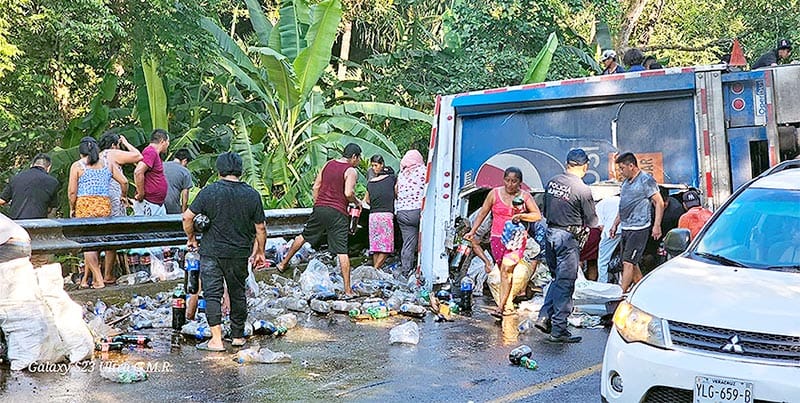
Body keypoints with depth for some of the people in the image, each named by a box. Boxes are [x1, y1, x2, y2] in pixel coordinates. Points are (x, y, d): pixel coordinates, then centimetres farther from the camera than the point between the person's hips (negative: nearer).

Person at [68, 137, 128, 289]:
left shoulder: (77, 165, 2)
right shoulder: (108, 163, 10)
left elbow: (72, 191, -3)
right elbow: (124, 181, 6)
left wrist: (72, 208, 10)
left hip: (85, 205, -3)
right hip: (104, 205, 3)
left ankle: (99, 279, -6)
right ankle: (85, 279, 17)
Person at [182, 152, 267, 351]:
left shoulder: (209, 191, -7)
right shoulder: (252, 194, -3)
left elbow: (187, 217, -6)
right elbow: (261, 227, 2)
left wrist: (191, 238, 10)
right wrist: (260, 252, 13)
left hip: (212, 252, -2)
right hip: (240, 253, 2)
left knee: (212, 294, 1)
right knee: (238, 293, 14)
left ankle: (216, 339, -6)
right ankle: (238, 336, 23)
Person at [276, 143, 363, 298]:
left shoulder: (328, 164, 13)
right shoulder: (351, 171, -6)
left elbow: (316, 187, 14)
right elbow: (348, 193, -19)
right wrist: (357, 202, 0)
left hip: (320, 209, 5)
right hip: (338, 213, -5)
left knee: (304, 236, 25)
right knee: (342, 251, -4)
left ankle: (283, 263, 37)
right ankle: (348, 290, -3)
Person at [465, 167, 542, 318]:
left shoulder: (525, 196, 2)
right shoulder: (495, 193, 3)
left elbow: (538, 215, 4)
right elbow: (483, 213, 9)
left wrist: (521, 216, -12)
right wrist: (472, 231, 5)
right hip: (498, 238, 2)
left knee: (506, 269, -15)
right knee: (504, 272, 6)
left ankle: (500, 307, -16)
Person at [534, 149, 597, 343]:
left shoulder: (552, 182, 4)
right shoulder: (582, 189, -15)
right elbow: (591, 221, -6)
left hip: (550, 233, 7)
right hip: (568, 239, -7)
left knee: (557, 279, 20)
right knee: (565, 283, 0)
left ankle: (544, 317, 16)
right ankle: (558, 330, 4)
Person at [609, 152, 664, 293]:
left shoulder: (646, 180, -8)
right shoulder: (625, 182, 17)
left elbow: (659, 203, -10)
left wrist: (657, 225, -17)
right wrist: (615, 224, 21)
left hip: (638, 229, -9)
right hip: (626, 229, 9)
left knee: (628, 263, -12)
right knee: (632, 263, 12)